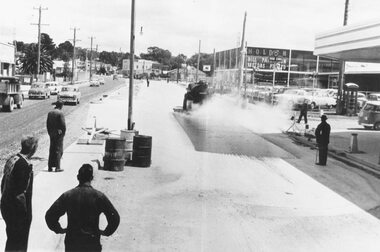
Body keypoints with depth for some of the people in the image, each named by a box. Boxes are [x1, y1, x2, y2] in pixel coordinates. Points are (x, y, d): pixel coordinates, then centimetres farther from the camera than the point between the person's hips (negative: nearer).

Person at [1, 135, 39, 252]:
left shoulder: (11, 159, 2)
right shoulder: (25, 165, -24)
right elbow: (20, 193, -25)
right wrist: (26, 212, -16)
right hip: (18, 211, -8)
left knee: (11, 239, 24)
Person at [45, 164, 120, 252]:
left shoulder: (67, 195, -3)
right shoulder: (99, 196, -8)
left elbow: (50, 215, -3)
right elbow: (115, 218, -10)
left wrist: (59, 229, 10)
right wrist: (106, 232, 4)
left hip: (71, 245, 2)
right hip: (92, 244, -2)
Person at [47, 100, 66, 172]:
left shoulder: (50, 113, 7)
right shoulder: (60, 113, -14)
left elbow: (47, 124, 11)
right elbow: (63, 124, -16)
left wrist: (50, 132, 16)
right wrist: (63, 132, -3)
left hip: (51, 134, 6)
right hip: (59, 133, -6)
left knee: (51, 150, 13)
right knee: (58, 150, -1)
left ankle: (50, 167, 15)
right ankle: (57, 167, -1)